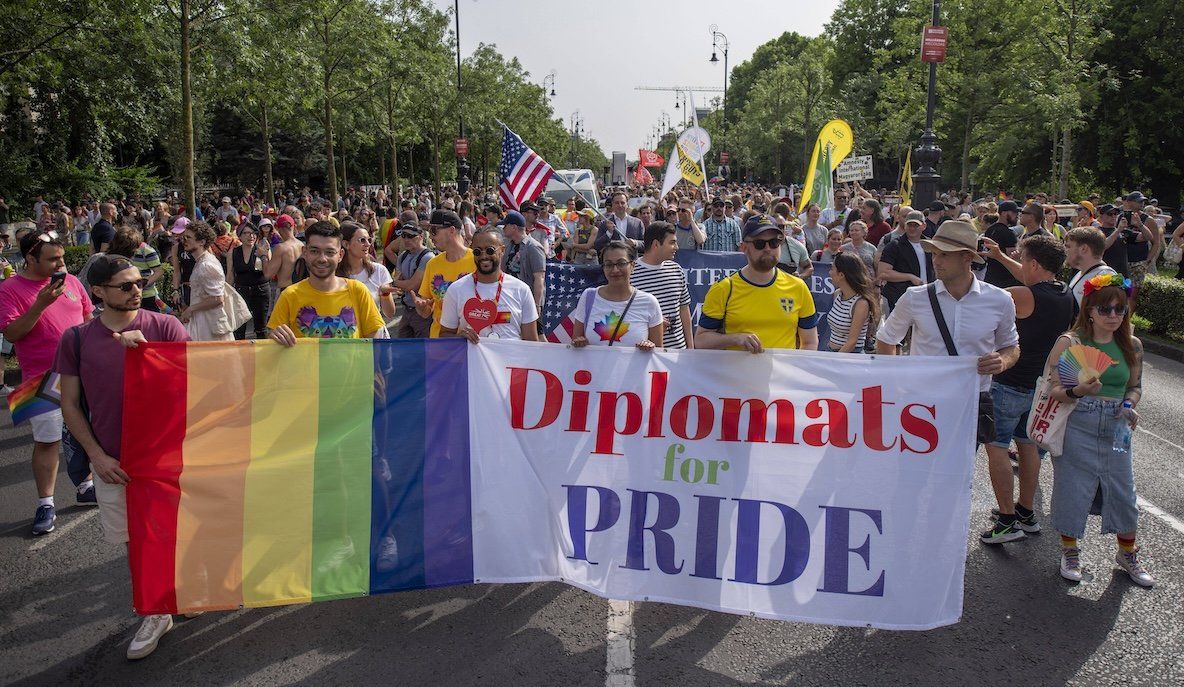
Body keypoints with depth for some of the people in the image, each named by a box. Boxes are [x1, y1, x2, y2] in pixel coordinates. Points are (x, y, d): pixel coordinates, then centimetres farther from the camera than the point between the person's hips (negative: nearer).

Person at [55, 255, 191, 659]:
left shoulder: (164, 327, -7)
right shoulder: (77, 338, -1)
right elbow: (70, 405, 4)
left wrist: (145, 349, -25)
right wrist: (97, 456, -5)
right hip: (114, 461, 2)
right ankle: (154, 615, 29)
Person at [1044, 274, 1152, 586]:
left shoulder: (1132, 346, 5)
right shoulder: (1070, 342, -9)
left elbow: (1135, 386, 17)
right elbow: (1052, 389, -12)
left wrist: (1129, 406, -3)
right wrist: (1077, 392, -31)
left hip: (1115, 429, 4)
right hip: (1076, 428, -4)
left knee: (1123, 492, 8)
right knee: (1073, 489, 4)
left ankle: (1128, 554, 32)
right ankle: (1070, 551, 26)